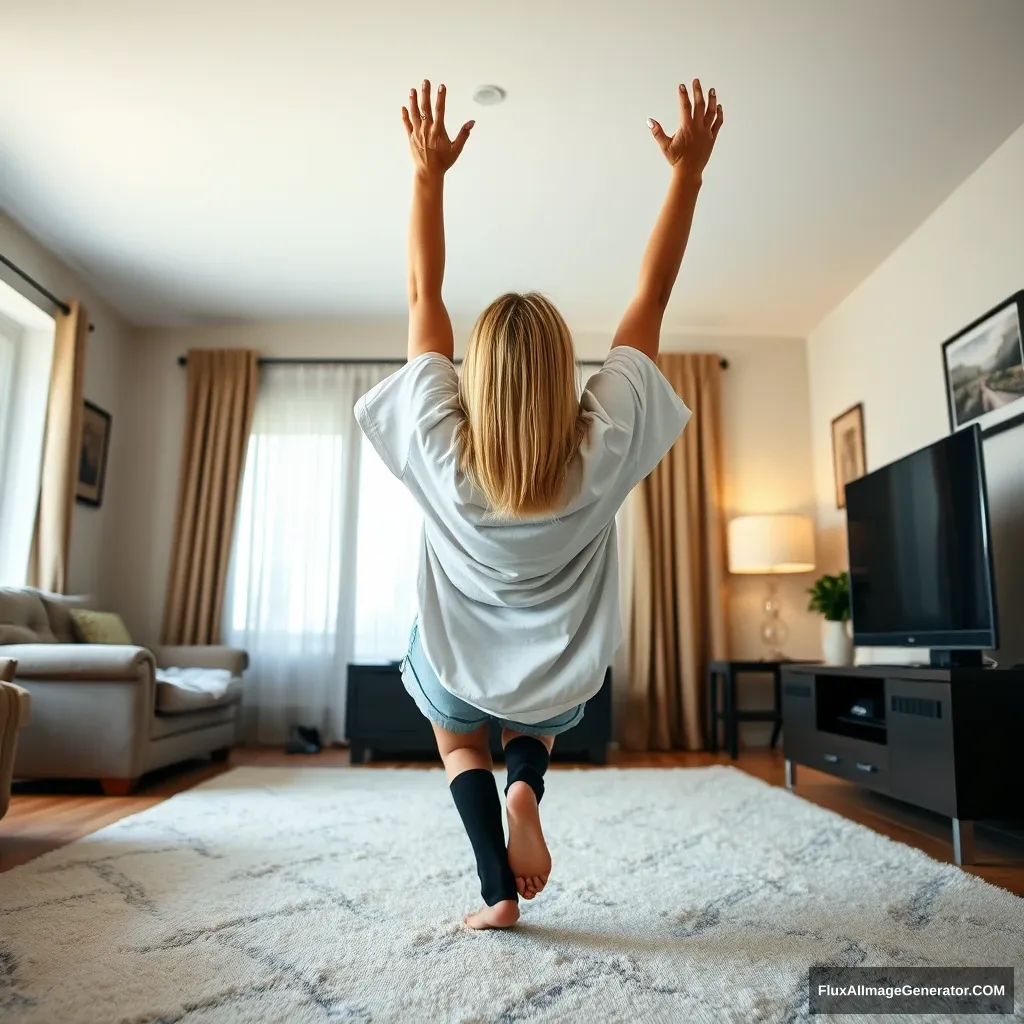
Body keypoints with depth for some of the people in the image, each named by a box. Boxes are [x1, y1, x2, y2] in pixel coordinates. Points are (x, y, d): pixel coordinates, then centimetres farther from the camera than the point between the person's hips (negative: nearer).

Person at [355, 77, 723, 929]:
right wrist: (689, 169, -10)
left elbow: (424, 295, -16)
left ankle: (498, 893, 12)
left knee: (462, 744, 32)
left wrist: (430, 171, -9)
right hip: (562, 686, 1)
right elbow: (652, 298, -17)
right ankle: (525, 788, 3)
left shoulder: (441, 449, -26)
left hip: (458, 676, -1)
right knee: (536, 721, 36)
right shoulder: (601, 453, -26)